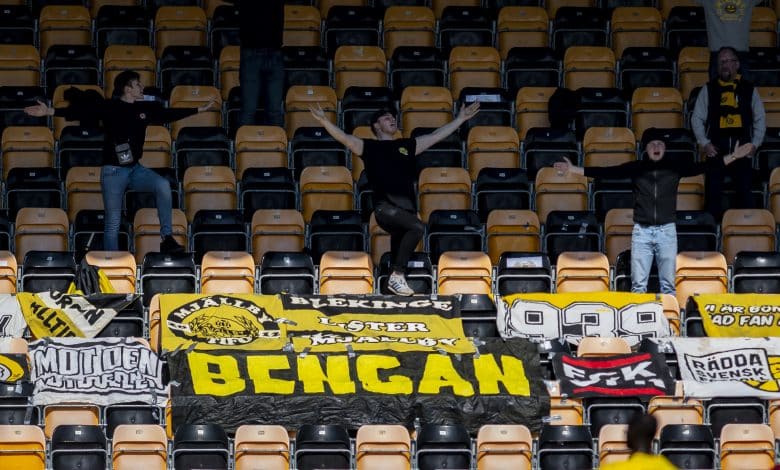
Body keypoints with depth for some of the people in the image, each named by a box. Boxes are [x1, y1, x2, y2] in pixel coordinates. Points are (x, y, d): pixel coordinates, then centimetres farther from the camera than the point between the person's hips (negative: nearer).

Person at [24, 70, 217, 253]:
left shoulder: (146, 108, 8)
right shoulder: (108, 107, -7)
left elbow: (169, 114, 21)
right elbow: (80, 110, -15)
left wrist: (199, 110, 25)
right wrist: (50, 112, -26)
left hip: (135, 169, 4)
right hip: (113, 171, -4)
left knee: (163, 185, -22)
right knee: (113, 223, -1)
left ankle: (167, 239, -16)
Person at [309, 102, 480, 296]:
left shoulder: (407, 146, 24)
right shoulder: (370, 147, 11)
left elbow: (436, 136, 28)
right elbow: (344, 138, -2)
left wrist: (460, 119, 30)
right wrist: (323, 121, -17)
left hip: (406, 209, 5)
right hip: (385, 207, -5)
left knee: (398, 252, 4)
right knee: (417, 227, -27)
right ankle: (397, 275, -23)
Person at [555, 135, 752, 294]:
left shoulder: (674, 167, 4)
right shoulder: (636, 168, 3)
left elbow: (701, 167, -1)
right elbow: (607, 172, 1)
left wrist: (732, 157, -8)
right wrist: (575, 170, -5)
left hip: (667, 230, 0)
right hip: (642, 231, 0)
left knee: (668, 282, 3)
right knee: (638, 283, -1)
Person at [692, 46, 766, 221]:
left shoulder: (749, 90, 10)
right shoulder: (708, 89, 8)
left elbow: (760, 119, 11)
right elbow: (697, 118, 6)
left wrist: (755, 144, -1)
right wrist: (704, 143, -5)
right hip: (716, 147, 0)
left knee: (744, 189, 0)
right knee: (713, 189, -2)